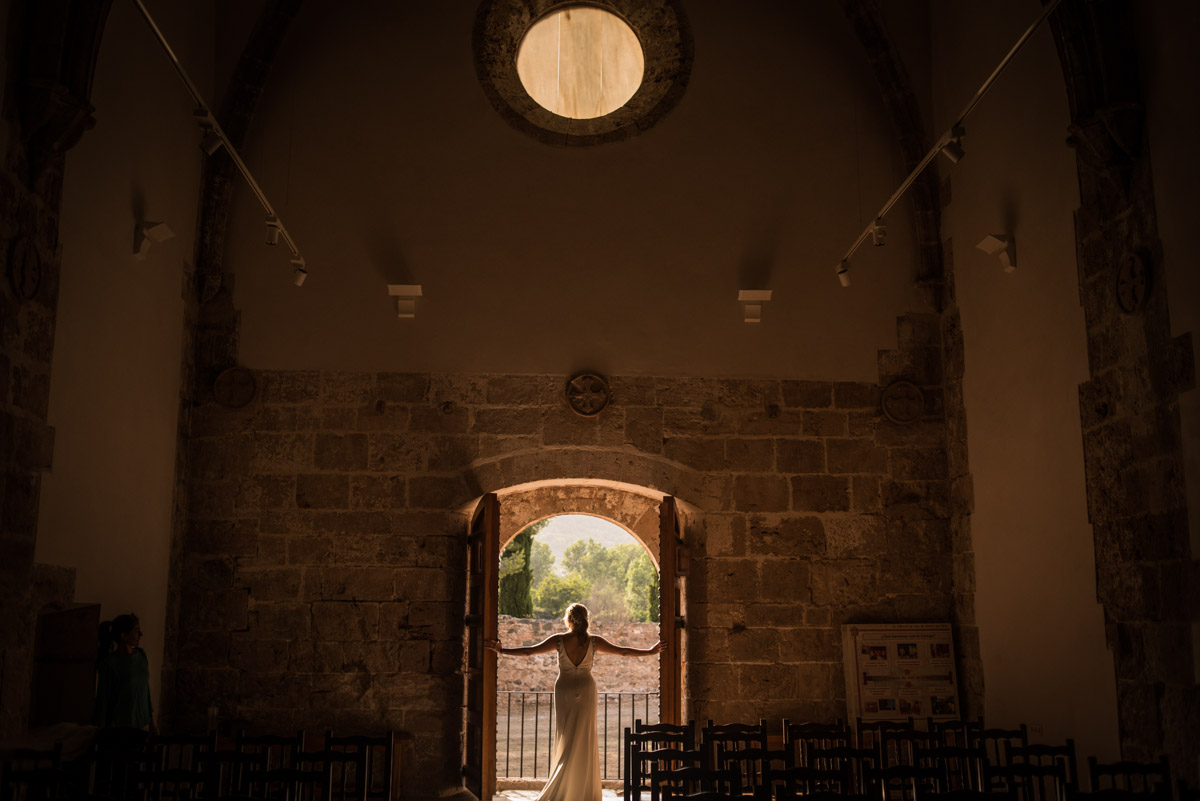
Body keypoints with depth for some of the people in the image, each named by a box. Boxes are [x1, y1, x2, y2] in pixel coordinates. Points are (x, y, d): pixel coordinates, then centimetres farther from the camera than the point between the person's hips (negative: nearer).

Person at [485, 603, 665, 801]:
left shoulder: (559, 640, -9)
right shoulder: (594, 642, -7)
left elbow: (529, 651, -9)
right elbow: (623, 651, -1)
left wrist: (501, 650, -1)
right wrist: (651, 651, 9)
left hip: (564, 691, 0)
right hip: (586, 692, 0)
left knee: (566, 740, 11)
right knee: (584, 743, 7)